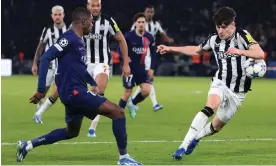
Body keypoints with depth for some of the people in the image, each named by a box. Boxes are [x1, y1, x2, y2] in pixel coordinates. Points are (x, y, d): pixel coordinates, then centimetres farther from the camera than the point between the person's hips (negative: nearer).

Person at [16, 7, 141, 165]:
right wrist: (41, 89, -22)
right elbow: (46, 58, -21)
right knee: (117, 112, -13)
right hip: (74, 91, -11)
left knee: (72, 132, 25)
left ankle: (27, 145, 28)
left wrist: (94, 84, 22)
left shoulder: (79, 41, 15)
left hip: (75, 92, 11)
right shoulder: (69, 38, -15)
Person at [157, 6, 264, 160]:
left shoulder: (242, 35, -13)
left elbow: (260, 54, -27)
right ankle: (184, 146, -34)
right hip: (220, 83, 1)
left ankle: (195, 138, 43)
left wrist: (239, 51, -43)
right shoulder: (214, 39, -1)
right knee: (210, 108, -30)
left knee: (217, 126, 10)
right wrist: (171, 49, 15)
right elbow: (196, 50, 18)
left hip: (238, 92, -1)